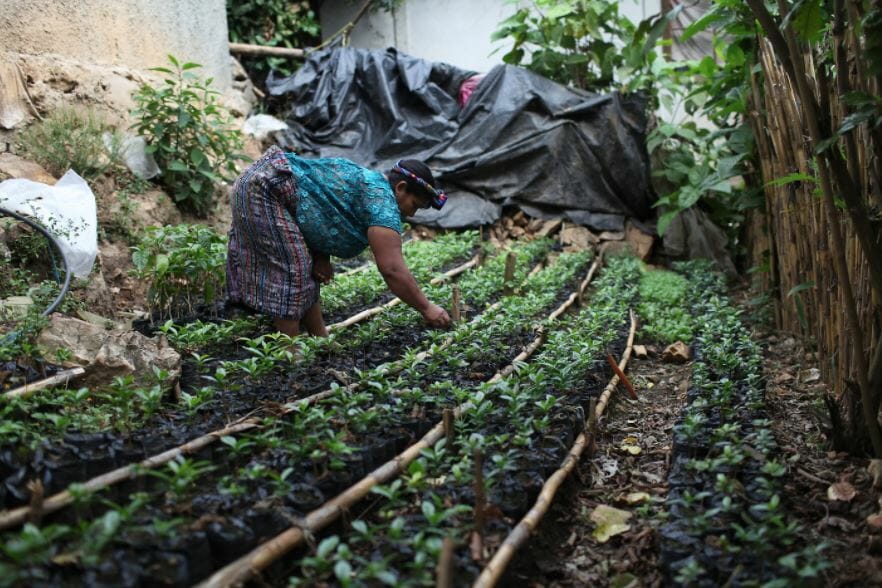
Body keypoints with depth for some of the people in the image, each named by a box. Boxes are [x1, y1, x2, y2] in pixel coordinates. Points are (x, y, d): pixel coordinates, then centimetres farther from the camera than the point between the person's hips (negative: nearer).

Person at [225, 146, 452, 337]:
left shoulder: (367, 180, 14)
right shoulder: (382, 202, -16)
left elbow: (321, 220, 14)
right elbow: (392, 269, -21)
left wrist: (321, 258, -4)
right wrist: (426, 308, -13)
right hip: (265, 189, -11)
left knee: (306, 268, 12)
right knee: (292, 269, -10)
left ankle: (320, 338, 18)